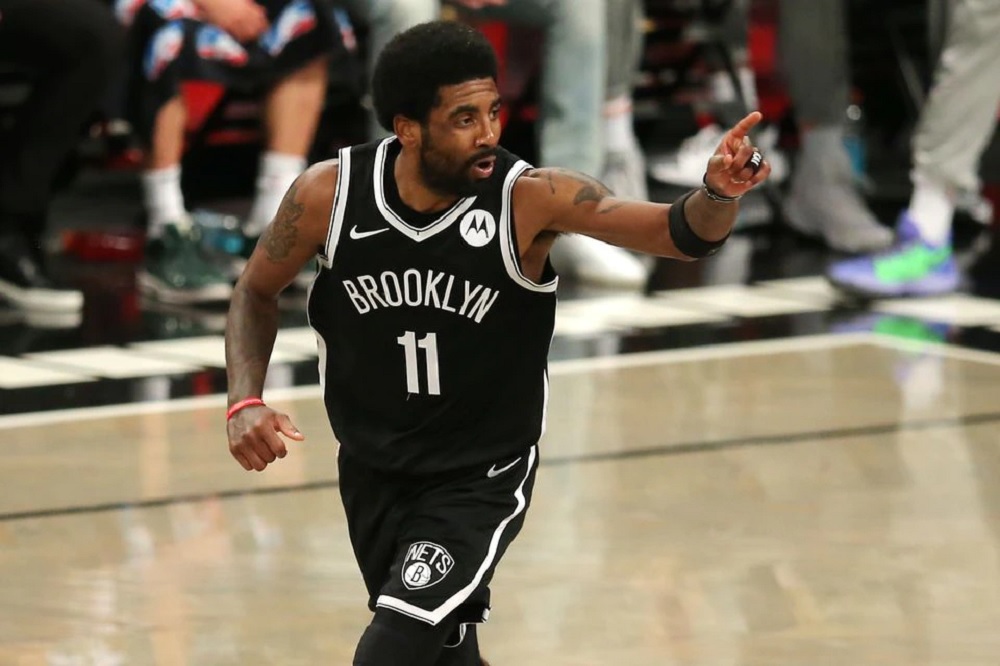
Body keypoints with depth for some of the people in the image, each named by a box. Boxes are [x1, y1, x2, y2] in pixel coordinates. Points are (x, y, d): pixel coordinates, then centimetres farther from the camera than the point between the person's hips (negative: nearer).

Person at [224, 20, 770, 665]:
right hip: (372, 470, 3)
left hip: (482, 475, -3)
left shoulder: (530, 198, -23)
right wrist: (245, 402, -13)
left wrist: (719, 193, -53)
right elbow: (257, 292, 2)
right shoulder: (330, 194, -16)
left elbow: (679, 232, -31)